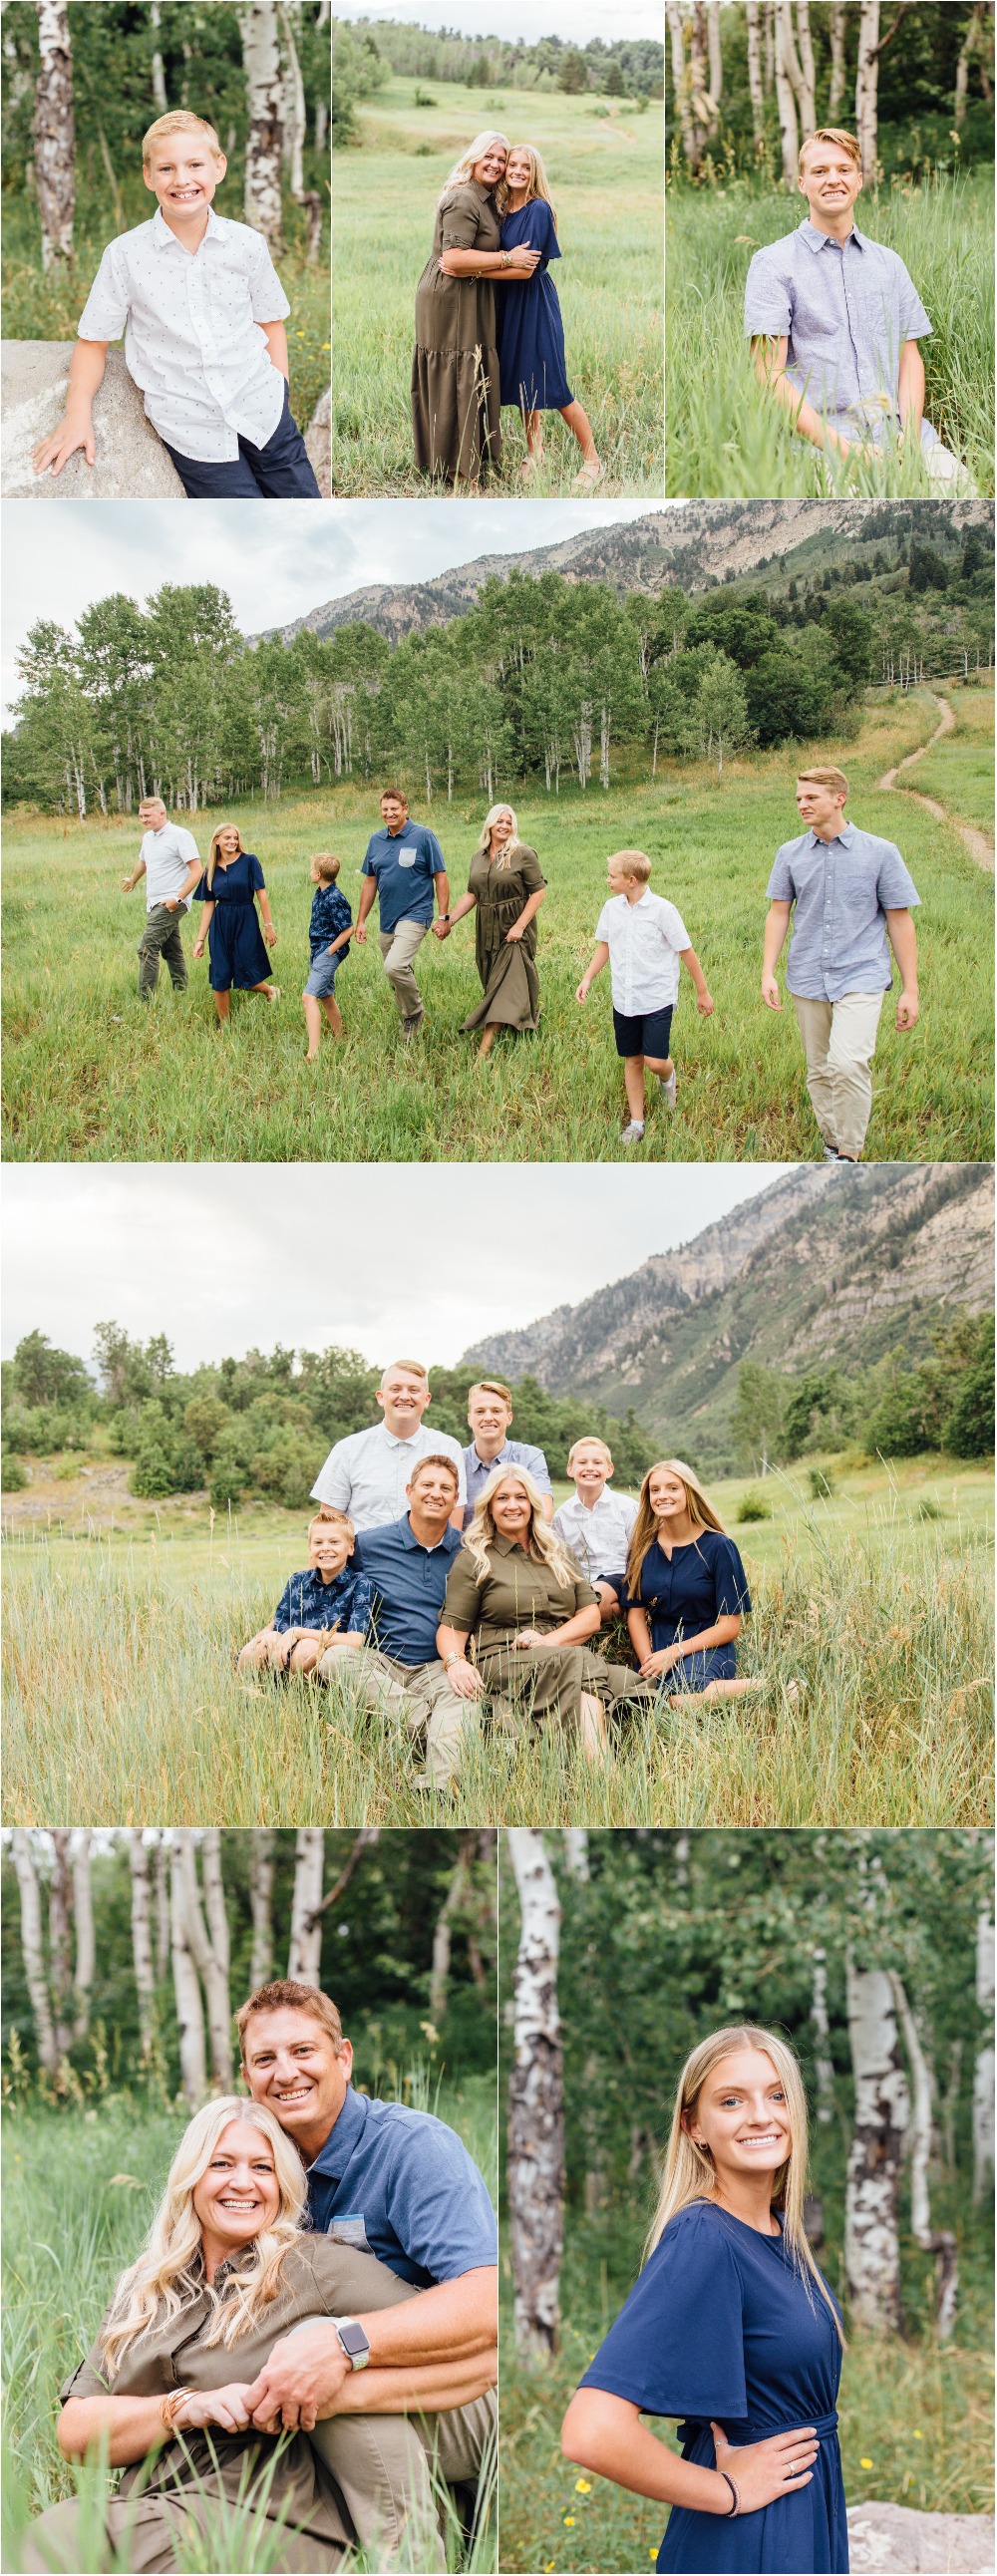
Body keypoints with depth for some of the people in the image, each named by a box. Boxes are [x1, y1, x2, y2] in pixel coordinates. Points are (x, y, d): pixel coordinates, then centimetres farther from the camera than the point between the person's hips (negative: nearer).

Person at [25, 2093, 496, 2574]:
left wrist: (334, 2394, -16)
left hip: (275, 2531, -4)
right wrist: (185, 2407, -8)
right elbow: (74, 2432, 10)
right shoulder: (139, 2294, 20)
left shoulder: (321, 2268, 5)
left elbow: (476, 2359, -4)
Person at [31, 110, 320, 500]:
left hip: (260, 409, 2)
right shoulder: (125, 255, -5)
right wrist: (78, 415, -11)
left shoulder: (247, 244, -1)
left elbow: (270, 322, 10)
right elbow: (93, 340, 1)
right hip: (193, 430, -2)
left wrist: (279, 391, 1)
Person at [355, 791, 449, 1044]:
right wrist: (361, 921, 14)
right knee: (398, 976, 12)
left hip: (414, 916, -6)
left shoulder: (424, 836, -7)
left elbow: (440, 877, -6)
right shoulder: (376, 840, 8)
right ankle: (409, 1030, 27)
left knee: (395, 967, -25)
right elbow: (370, 881, 16)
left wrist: (444, 917, -10)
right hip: (387, 920, 6)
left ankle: (415, 1011, -2)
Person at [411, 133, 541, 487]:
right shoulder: (464, 200, -18)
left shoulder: (485, 200, 14)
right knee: (457, 378, -4)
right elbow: (454, 259, -26)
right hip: (452, 301, -10)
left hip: (468, 301, 10)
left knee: (465, 378, 14)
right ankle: (455, 468, 2)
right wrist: (507, 259, -21)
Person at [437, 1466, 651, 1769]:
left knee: (624, 1679, -33)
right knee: (581, 1665, -38)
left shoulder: (559, 1555, 25)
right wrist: (455, 1662, -20)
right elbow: (451, 1629, 5)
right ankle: (599, 1772, -57)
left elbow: (591, 1617, 17)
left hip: (567, 1656, 4)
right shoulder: (472, 1561, 12)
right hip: (501, 1662, -4)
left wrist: (548, 1641, -4)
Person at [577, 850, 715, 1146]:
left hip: (657, 998, -4)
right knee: (632, 1060, 9)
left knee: (655, 1062, -10)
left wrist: (702, 992, 0)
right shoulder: (612, 908, 1)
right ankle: (636, 1122, 20)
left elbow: (686, 952, -6)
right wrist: (587, 979, 4)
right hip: (624, 999, 4)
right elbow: (604, 946, 16)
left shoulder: (662, 910, -14)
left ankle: (668, 1077, 27)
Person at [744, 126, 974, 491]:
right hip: (819, 442, -4)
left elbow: (909, 355, 18)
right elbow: (769, 374, -3)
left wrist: (910, 436, -3)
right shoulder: (772, 263, 6)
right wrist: (840, 447, -14)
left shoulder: (888, 263, 21)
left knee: (958, 485, -23)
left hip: (898, 435, 4)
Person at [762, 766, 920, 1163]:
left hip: (861, 977, -4)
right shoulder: (790, 855, 7)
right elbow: (778, 914, 12)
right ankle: (832, 1145, 24)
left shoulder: (880, 853, -2)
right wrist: (768, 973, 2)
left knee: (848, 1063, -22)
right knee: (819, 1071, 10)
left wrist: (910, 989, -1)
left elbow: (900, 921, 1)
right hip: (808, 980, 4)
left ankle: (850, 1154, -12)